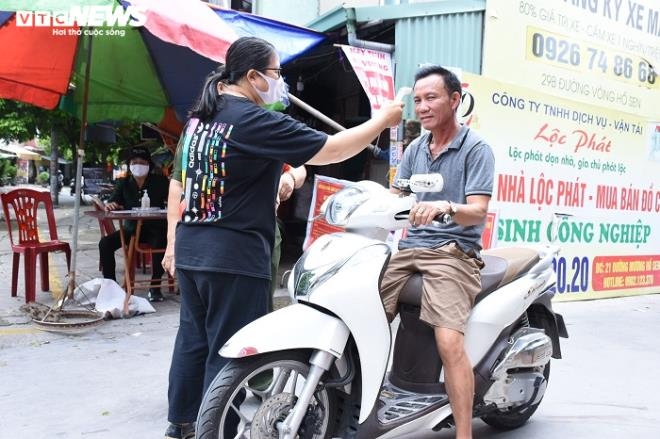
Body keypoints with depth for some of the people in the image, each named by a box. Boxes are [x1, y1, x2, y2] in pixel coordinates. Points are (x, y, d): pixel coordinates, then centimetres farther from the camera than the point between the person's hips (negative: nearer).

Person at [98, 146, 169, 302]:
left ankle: (155, 286, -19)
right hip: (131, 228, 4)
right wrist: (109, 205, -25)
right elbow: (112, 202, 0)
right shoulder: (124, 183, 8)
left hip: (155, 228, -3)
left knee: (160, 242, -36)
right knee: (105, 243, -19)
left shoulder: (159, 181, 1)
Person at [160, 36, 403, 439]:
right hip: (234, 255, -9)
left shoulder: (199, 117, 12)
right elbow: (329, 150, -15)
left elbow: (177, 183, 17)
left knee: (193, 339, 18)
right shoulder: (256, 121, -14)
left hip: (191, 250, 9)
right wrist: (383, 119, -3)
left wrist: (173, 243, 23)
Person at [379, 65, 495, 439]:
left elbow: (478, 212, -12)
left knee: (449, 342, -22)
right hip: (409, 247, 6)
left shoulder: (476, 149, -2)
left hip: (452, 252, -5)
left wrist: (444, 206, -32)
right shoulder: (414, 149, 17)